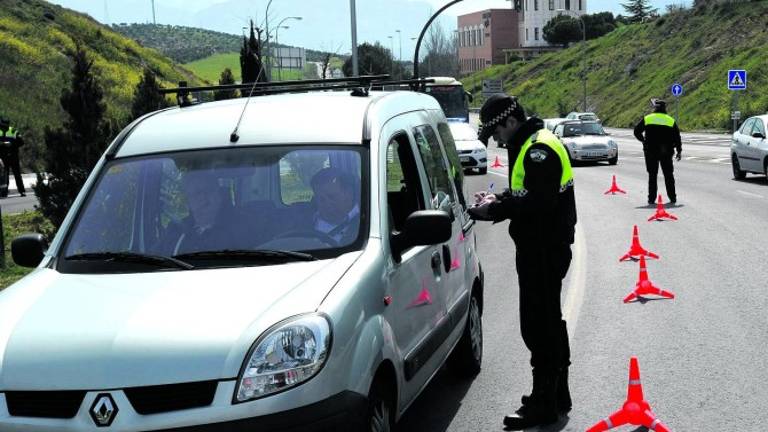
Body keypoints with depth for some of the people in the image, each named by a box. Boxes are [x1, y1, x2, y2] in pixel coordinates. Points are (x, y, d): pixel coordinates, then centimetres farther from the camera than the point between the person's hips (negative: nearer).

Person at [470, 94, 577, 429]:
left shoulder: (540, 150, -18)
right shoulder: (530, 146, 16)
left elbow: (537, 202, -27)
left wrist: (496, 209, -19)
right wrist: (497, 200, 6)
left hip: (545, 250, -11)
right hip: (541, 247, 11)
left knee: (539, 325, -6)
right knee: (549, 320, 18)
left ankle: (544, 404, 1)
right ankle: (557, 395, 30)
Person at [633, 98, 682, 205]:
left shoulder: (647, 119, 0)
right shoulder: (671, 120, 4)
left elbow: (637, 131, 1)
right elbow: (677, 137, 5)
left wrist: (643, 141, 18)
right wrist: (679, 151, 13)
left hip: (650, 151, -1)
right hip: (666, 152, 1)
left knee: (652, 175, 5)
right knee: (668, 175, 11)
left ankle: (651, 199, 1)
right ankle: (672, 198, 12)